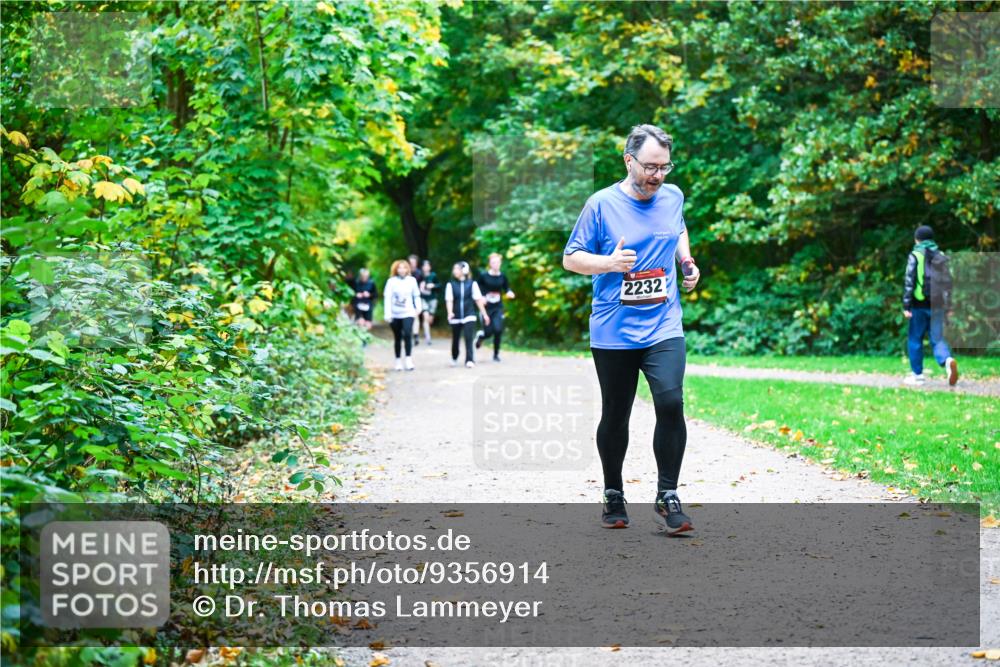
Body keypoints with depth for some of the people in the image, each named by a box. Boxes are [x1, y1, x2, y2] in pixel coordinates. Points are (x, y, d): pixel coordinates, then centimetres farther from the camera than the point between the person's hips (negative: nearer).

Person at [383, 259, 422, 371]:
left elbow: (416, 295, 10)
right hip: (395, 314, 1)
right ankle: (398, 361, 18)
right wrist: (388, 314, -10)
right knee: (397, 338, 8)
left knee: (407, 334, -20)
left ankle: (409, 359, -18)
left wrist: (418, 307, 3)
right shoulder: (391, 281, -2)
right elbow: (388, 298, -5)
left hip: (408, 313, -1)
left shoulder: (412, 280, 2)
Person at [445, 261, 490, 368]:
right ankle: (454, 358, 35)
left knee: (468, 338, -14)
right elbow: (449, 300, -9)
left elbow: (478, 299, 2)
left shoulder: (472, 283, -1)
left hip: (469, 316, -1)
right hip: (456, 317, 1)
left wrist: (484, 314, 3)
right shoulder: (451, 284, -2)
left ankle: (470, 360, -12)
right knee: (455, 339, 13)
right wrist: (450, 312, -26)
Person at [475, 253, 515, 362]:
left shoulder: (502, 277, 0)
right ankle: (480, 336, 37)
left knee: (498, 330, -13)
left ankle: (496, 354, 5)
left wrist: (509, 293, -9)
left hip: (498, 308, 2)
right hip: (486, 307, -2)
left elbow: (506, 288, 12)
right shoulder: (483, 275, -7)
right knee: (489, 332, -3)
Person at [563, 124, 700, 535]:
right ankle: (613, 496, 26)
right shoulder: (602, 204, -7)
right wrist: (609, 263, -20)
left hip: (664, 328, 2)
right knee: (615, 416, 8)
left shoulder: (673, 197, 6)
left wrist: (687, 261, 11)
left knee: (671, 403, -16)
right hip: (613, 332, -2)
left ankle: (667, 498, -6)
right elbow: (571, 258, -2)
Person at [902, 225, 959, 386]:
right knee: (937, 338, 5)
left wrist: (906, 306, -10)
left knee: (915, 339, 9)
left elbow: (909, 281, -10)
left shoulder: (915, 256, -4)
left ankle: (918, 375, 13)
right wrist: (948, 306, 17)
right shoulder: (941, 256, 10)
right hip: (937, 306, 4)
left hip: (920, 305, -4)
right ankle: (948, 360, -23)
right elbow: (948, 282, 12)